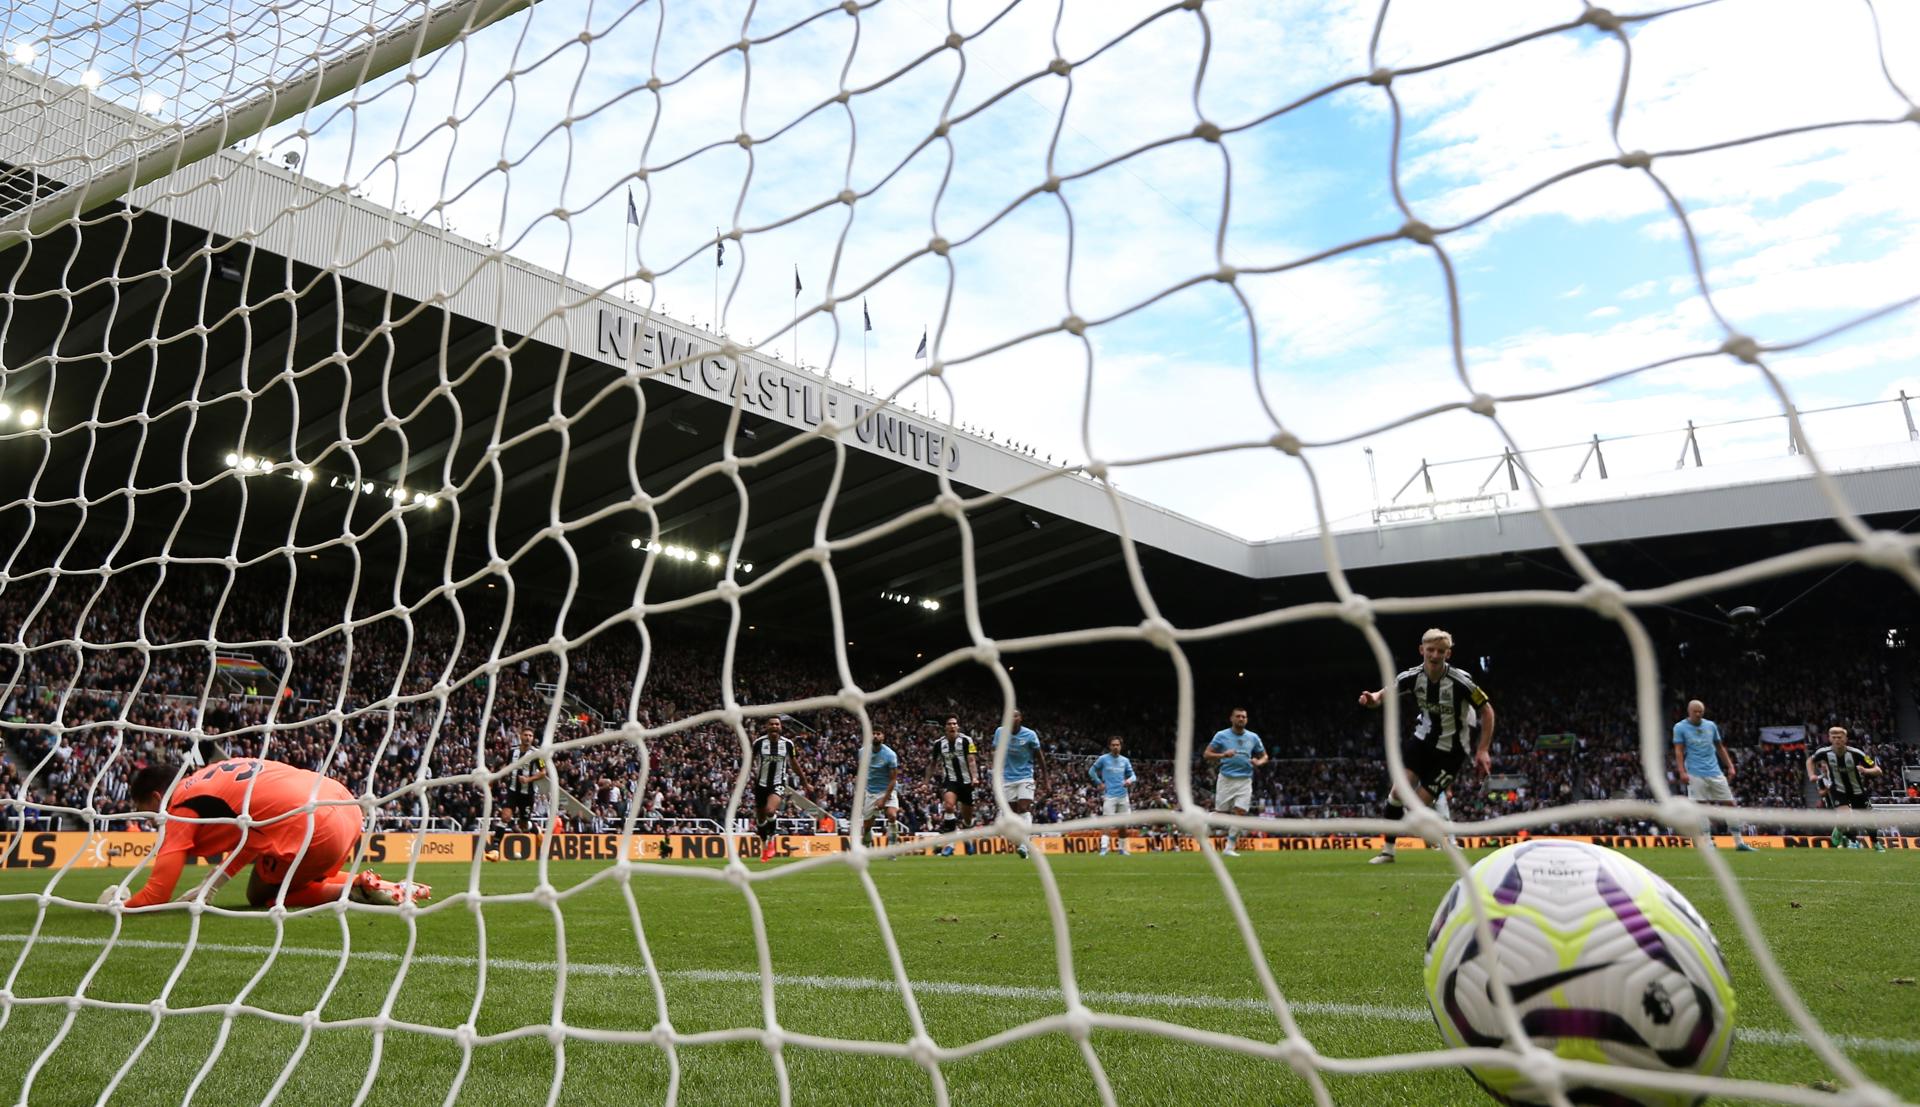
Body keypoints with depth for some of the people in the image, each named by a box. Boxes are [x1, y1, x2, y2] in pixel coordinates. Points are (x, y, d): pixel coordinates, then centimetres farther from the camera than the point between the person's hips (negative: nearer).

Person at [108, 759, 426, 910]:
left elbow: (155, 896, 2)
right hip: (346, 803, 8)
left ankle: (353, 891, -2)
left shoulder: (180, 808, 4)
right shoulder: (215, 775, 26)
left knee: (260, 895, 19)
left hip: (314, 827, -8)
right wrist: (213, 886, 26)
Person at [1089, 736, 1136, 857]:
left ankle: (1122, 849, 16)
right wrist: (1100, 783, -2)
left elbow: (1132, 775, 12)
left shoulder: (1125, 760, 9)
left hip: (1123, 796, 4)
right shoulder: (1103, 759, 0)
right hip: (1109, 795, -4)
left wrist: (1130, 780, -11)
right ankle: (1104, 847, -20)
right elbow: (1092, 771, 8)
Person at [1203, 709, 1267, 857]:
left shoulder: (1253, 737, 7)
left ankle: (1229, 848, -4)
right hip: (1226, 779, -1)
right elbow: (1206, 754, -2)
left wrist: (1258, 762, -7)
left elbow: (1264, 756, 16)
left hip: (1245, 780, 1)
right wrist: (1223, 755, -19)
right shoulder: (1222, 735, 0)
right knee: (1221, 813, -2)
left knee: (1240, 811, -11)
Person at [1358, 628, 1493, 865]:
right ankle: (1387, 851, 1)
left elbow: (1487, 710, -11)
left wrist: (1482, 750, -13)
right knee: (1398, 791, -11)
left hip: (1449, 750, -3)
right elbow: (1386, 694, -1)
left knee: (1419, 802, -9)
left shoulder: (1460, 682, -23)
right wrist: (1373, 698, -28)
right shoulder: (1411, 677, -13)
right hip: (1422, 739, 3)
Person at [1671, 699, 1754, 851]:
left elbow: (1720, 748, 19)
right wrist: (1682, 772, -14)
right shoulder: (1680, 727, 0)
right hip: (1695, 774, -4)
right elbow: (1679, 751, -4)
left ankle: (1739, 842, 11)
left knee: (1729, 804, 3)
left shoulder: (1711, 725, 12)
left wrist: (1730, 766, 12)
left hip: (1715, 772, 4)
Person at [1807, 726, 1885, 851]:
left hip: (1857, 790, 1)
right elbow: (1810, 760, 4)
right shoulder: (1824, 753, -19)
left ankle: (1877, 843, 36)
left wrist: (1866, 770, -40)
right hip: (1838, 790, 0)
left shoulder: (1856, 754, -24)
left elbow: (1878, 770, -21)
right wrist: (1812, 775, -10)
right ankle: (1837, 832, 15)